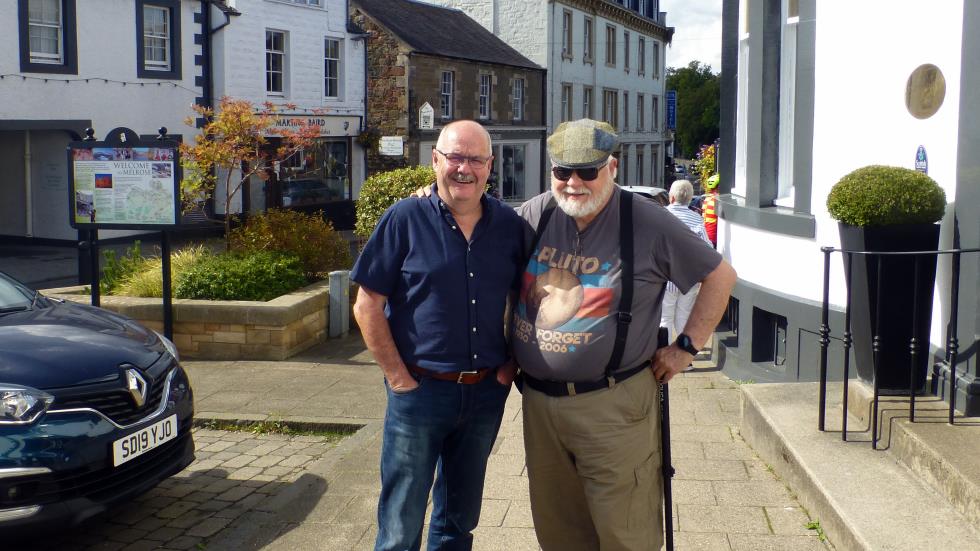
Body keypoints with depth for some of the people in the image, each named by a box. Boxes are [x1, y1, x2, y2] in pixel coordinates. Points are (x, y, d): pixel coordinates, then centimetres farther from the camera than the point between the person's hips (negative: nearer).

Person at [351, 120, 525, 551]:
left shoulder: (509, 225, 3)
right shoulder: (405, 219, -8)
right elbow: (367, 306, -7)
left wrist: (511, 365, 3)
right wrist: (398, 376, -10)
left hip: (487, 392, 4)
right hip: (420, 389, -3)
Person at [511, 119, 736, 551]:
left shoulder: (648, 223, -9)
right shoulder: (534, 214, 1)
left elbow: (720, 276, 0)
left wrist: (686, 346, -3)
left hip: (612, 405, -4)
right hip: (538, 401, 5)